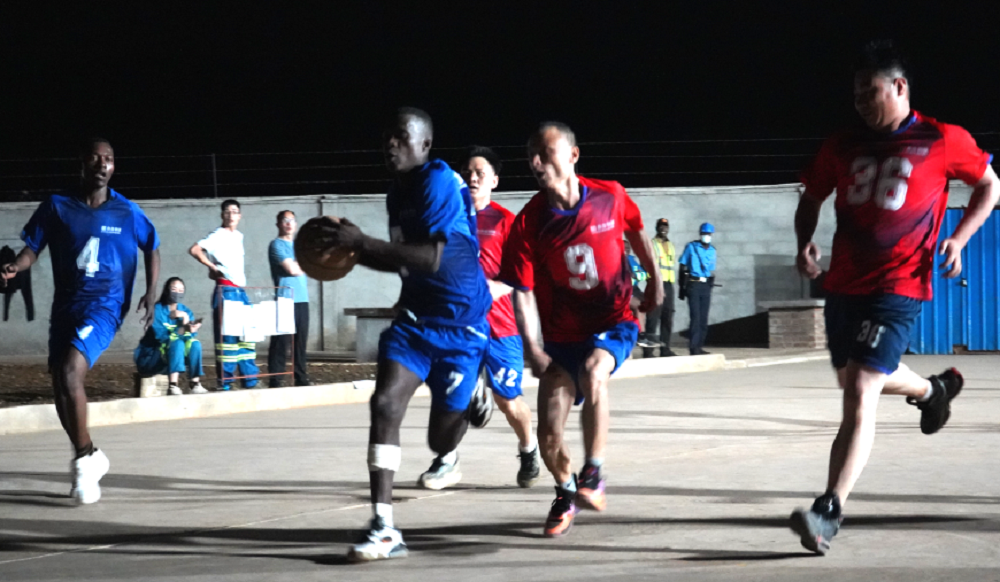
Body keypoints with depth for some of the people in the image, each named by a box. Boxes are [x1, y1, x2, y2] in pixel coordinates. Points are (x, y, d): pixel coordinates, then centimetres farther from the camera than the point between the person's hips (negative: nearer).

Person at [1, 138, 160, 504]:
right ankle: (90, 459, 25)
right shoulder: (57, 207, 1)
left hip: (105, 305, -4)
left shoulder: (127, 212, 0)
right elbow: (33, 248, 3)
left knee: (70, 372, -25)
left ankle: (83, 460, -14)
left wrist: (151, 292, 1)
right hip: (66, 305, 4)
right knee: (61, 388, 4)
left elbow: (151, 248, 14)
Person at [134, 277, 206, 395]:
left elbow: (192, 336, -7)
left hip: (178, 355, 5)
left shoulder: (185, 311, 5)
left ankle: (195, 384, -25)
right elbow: (161, 335, -24)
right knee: (177, 343, -32)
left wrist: (191, 330, -31)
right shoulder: (157, 309, -12)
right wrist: (182, 330, -38)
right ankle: (172, 386, -46)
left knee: (194, 343, -20)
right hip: (152, 356, -5)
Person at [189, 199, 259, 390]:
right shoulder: (217, 236, -8)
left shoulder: (239, 236, 16)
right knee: (226, 337, -7)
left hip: (241, 291, 8)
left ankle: (250, 380, 11)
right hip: (225, 290, -8)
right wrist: (213, 267, -15)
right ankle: (225, 383, -5)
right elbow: (194, 250, -21)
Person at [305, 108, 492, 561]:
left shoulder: (439, 181, -20)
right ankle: (384, 529, -16)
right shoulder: (398, 192, 8)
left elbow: (433, 258, -30)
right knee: (384, 404, -17)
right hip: (415, 316, 6)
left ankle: (470, 402, 46)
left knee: (441, 438, 6)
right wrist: (353, 251, 5)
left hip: (460, 322, -6)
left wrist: (361, 242, -32)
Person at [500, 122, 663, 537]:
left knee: (593, 371, -35)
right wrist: (532, 350, -18)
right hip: (563, 334, 2)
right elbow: (523, 292, -10)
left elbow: (636, 231, 13)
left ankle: (594, 474, -21)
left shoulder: (610, 197, -9)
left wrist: (654, 280, 18)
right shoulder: (529, 223, -11)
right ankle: (566, 492, 29)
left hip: (613, 323, -2)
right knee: (549, 435, -4)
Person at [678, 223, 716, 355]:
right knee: (695, 317, -11)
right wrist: (682, 287, -5)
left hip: (706, 286, 5)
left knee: (704, 318, 6)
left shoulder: (712, 250, 13)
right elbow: (683, 267, 1)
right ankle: (694, 347, -11)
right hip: (693, 284, -5)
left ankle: (700, 346, 12)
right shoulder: (691, 247, 1)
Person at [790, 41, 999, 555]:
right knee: (857, 380, 23)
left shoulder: (943, 141, -4)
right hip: (844, 283, 6)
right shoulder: (843, 147, 7)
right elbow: (811, 199, 20)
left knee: (860, 395, -17)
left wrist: (958, 240, -5)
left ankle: (829, 513, -22)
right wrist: (805, 242, -1)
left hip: (898, 286, -6)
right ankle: (932, 390, 55)